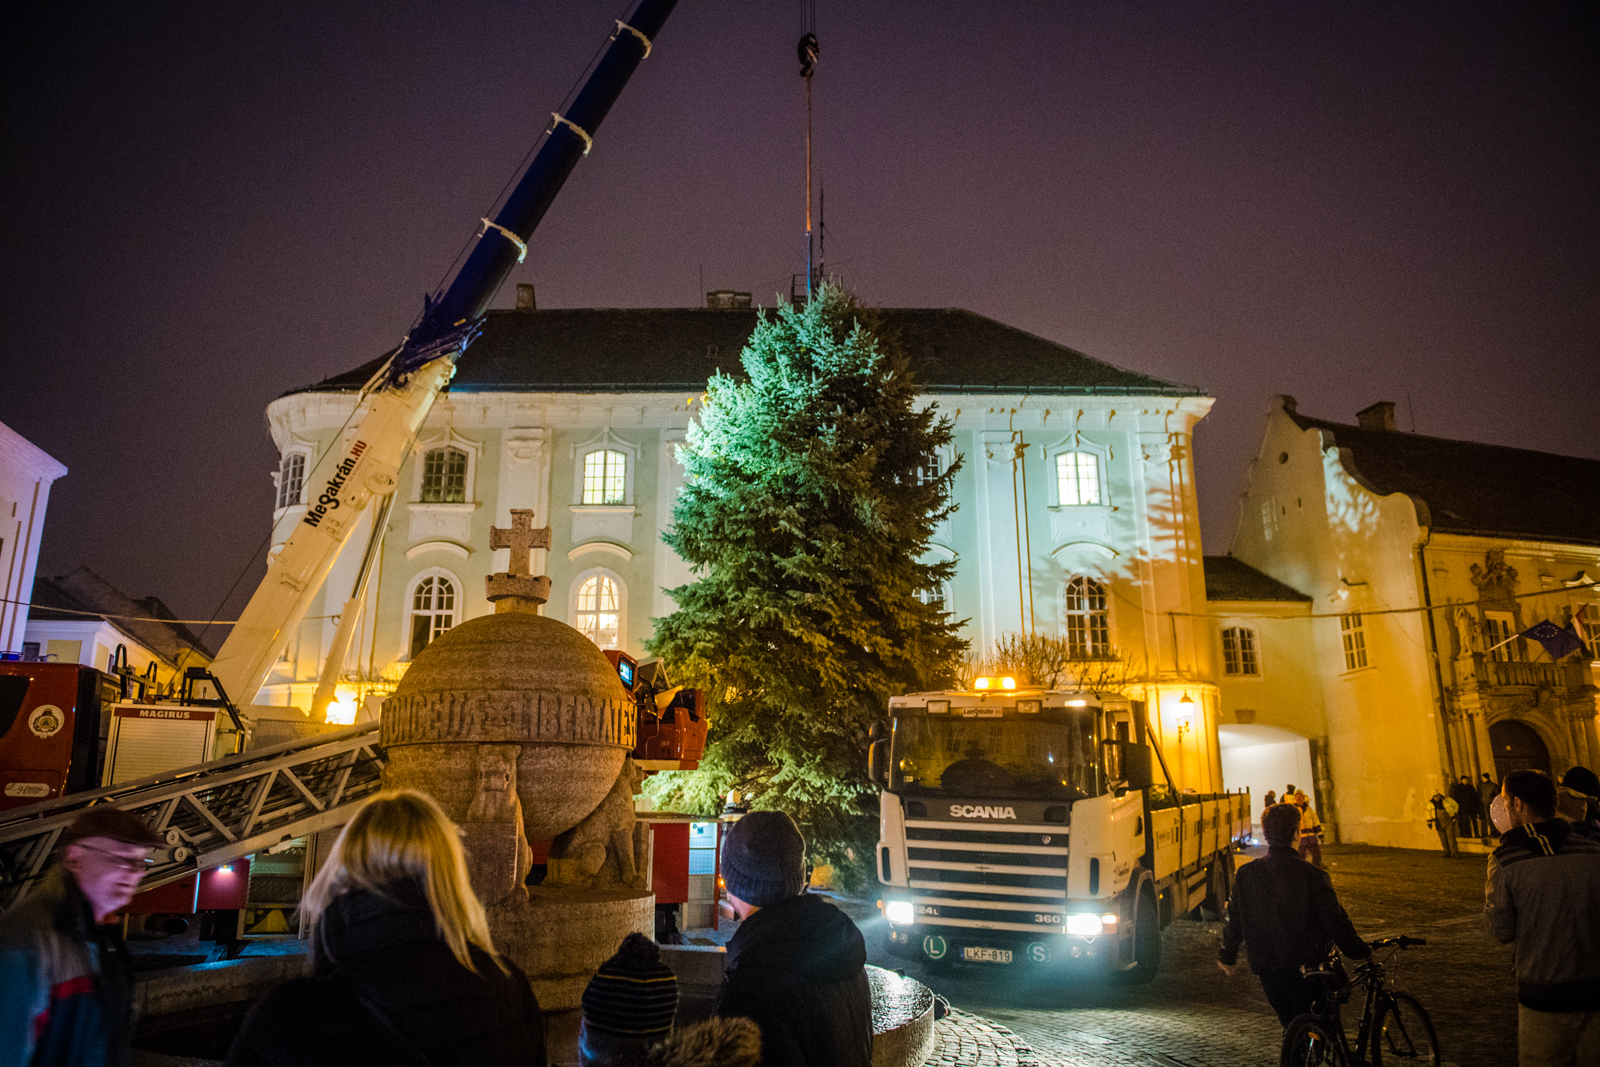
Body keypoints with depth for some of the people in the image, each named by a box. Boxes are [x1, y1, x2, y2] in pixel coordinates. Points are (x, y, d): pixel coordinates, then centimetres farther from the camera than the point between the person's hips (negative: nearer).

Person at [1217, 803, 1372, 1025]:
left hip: (1266, 969, 3)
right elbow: (1337, 922, -12)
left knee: (1291, 1026, 23)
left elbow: (1234, 921, 4)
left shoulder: (1245, 874, -5)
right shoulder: (1312, 876, -17)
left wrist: (1227, 955, 18)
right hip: (1305, 967, -3)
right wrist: (1360, 951, 5)